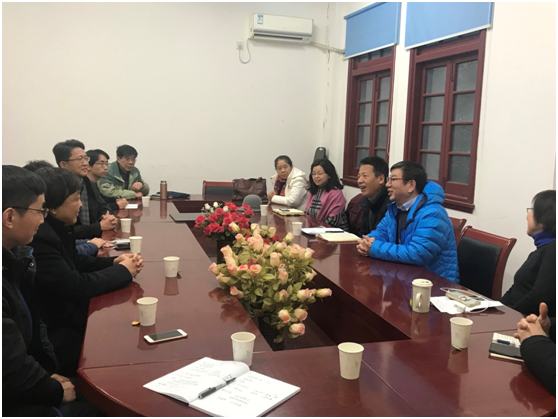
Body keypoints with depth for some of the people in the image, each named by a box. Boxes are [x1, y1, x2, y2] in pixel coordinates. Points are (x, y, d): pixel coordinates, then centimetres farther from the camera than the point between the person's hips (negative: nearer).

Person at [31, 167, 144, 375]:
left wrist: (114, 262, -2)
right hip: (53, 336, -9)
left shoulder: (55, 227, 2)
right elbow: (75, 287, -26)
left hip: (65, 312, 9)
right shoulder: (38, 237, -29)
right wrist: (122, 271, -12)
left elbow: (74, 262, 15)